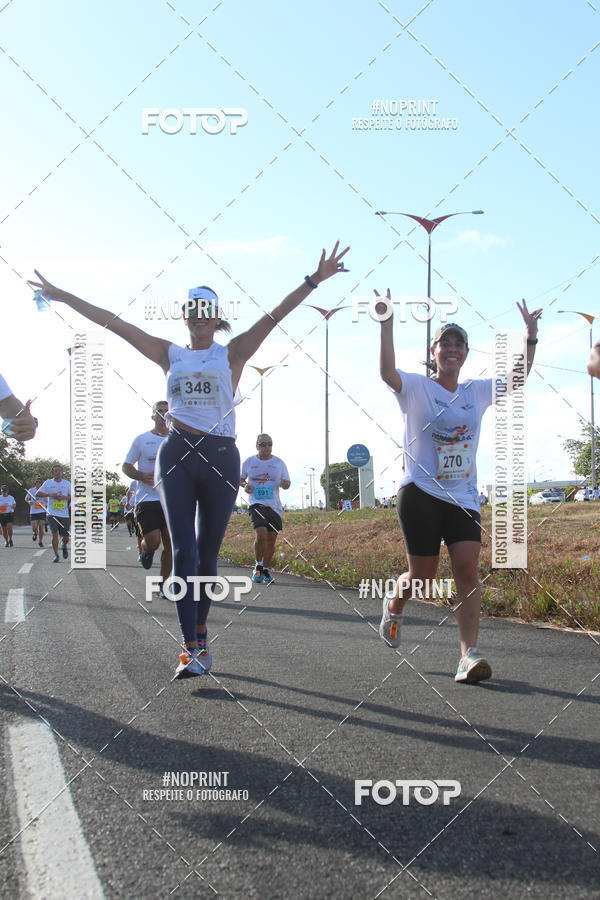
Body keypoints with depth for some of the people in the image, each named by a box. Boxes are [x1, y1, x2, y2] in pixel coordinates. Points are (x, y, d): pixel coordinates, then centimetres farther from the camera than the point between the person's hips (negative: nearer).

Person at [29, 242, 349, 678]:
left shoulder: (232, 353, 7)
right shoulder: (171, 354, 12)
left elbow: (274, 316, -3)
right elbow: (114, 323, 12)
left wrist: (314, 281, -12)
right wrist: (63, 296, 12)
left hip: (221, 457, -1)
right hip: (177, 455, 1)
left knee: (207, 555, 6)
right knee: (184, 552, -8)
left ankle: (200, 637, 24)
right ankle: (192, 648, -7)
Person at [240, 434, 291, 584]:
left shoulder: (279, 463, 7)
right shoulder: (249, 462, 5)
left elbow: (287, 483, 11)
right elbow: (240, 479, 17)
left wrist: (284, 483, -13)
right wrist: (245, 485, -5)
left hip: (274, 505, 2)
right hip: (256, 504, -2)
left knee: (271, 540, 3)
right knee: (261, 534, -21)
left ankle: (265, 569, 24)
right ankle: (258, 565, 1)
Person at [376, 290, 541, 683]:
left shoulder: (477, 392, 11)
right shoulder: (416, 388, -3)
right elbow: (387, 372, -22)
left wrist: (530, 336, 0)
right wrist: (387, 326, -29)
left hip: (464, 497, 4)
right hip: (421, 493, -3)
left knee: (467, 567, -13)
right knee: (423, 576, 1)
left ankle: (469, 654, -13)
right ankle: (394, 603, 36)